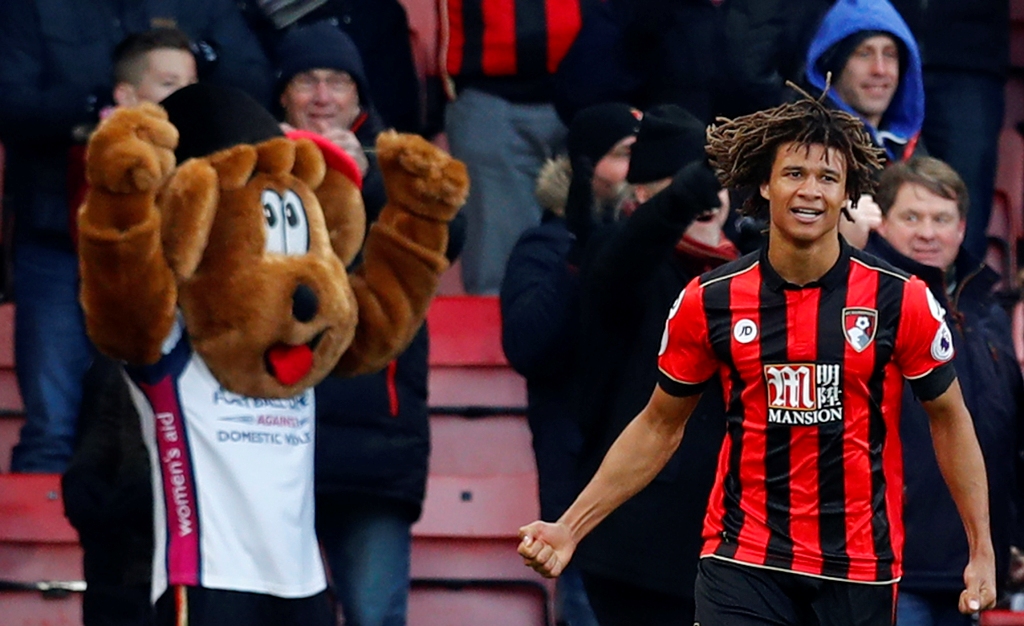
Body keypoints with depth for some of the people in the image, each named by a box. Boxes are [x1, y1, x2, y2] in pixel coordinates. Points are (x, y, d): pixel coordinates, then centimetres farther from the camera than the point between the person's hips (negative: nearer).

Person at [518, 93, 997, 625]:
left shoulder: (902, 301, -5)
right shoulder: (708, 302, -1)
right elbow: (659, 426, 10)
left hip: (861, 569, 0)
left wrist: (981, 551, 2)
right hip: (742, 563, 0)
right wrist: (570, 528, 5)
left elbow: (949, 419, 6)